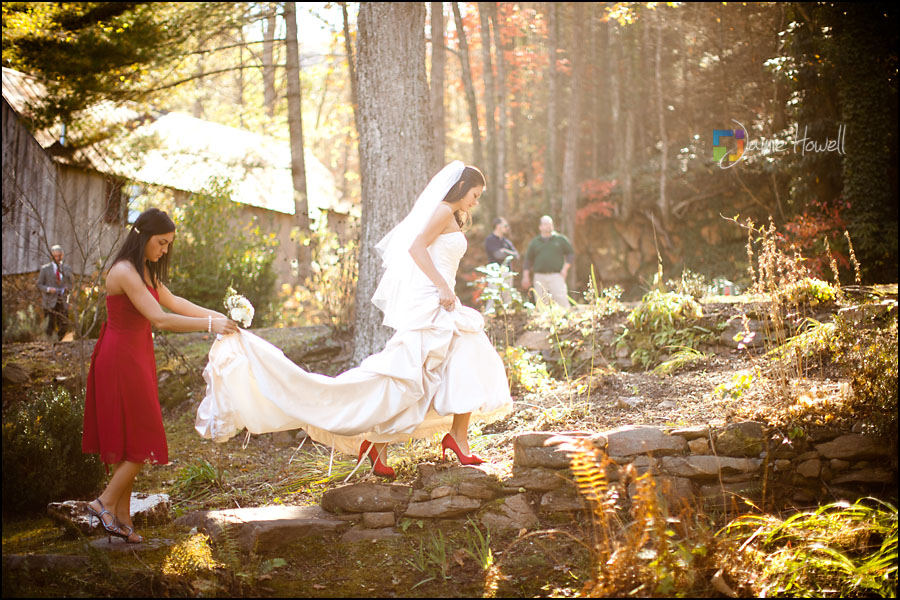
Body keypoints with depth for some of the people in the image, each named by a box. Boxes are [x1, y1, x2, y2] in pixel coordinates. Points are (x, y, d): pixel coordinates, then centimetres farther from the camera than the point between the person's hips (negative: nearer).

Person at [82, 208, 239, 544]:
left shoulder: (145, 270, 11)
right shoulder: (125, 272, -20)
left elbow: (171, 301, 21)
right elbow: (160, 319, -27)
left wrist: (216, 315, 14)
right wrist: (209, 325, -24)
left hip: (136, 358, 10)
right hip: (121, 359, -10)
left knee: (130, 441, 11)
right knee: (142, 441, -5)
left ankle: (120, 517, 15)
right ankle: (105, 503, 3)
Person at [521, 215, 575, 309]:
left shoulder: (561, 239, 10)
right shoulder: (534, 242, 15)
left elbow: (571, 253, 10)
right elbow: (528, 259, 16)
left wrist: (565, 268, -2)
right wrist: (525, 276, 8)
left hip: (556, 276, -2)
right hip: (540, 278, 2)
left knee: (561, 301, -14)